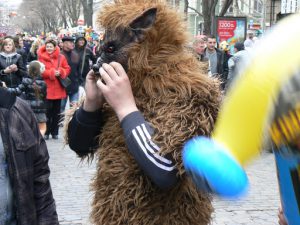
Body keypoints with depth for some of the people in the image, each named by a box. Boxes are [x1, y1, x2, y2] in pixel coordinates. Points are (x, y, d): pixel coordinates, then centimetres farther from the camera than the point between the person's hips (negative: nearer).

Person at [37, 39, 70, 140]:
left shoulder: (61, 57, 3)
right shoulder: (41, 57, -2)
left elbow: (67, 69, 5)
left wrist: (60, 72, -15)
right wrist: (52, 72, -19)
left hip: (58, 88, 2)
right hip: (47, 88, -2)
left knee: (56, 111, 9)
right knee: (48, 111, -2)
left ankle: (55, 132, 17)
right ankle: (46, 132, 8)